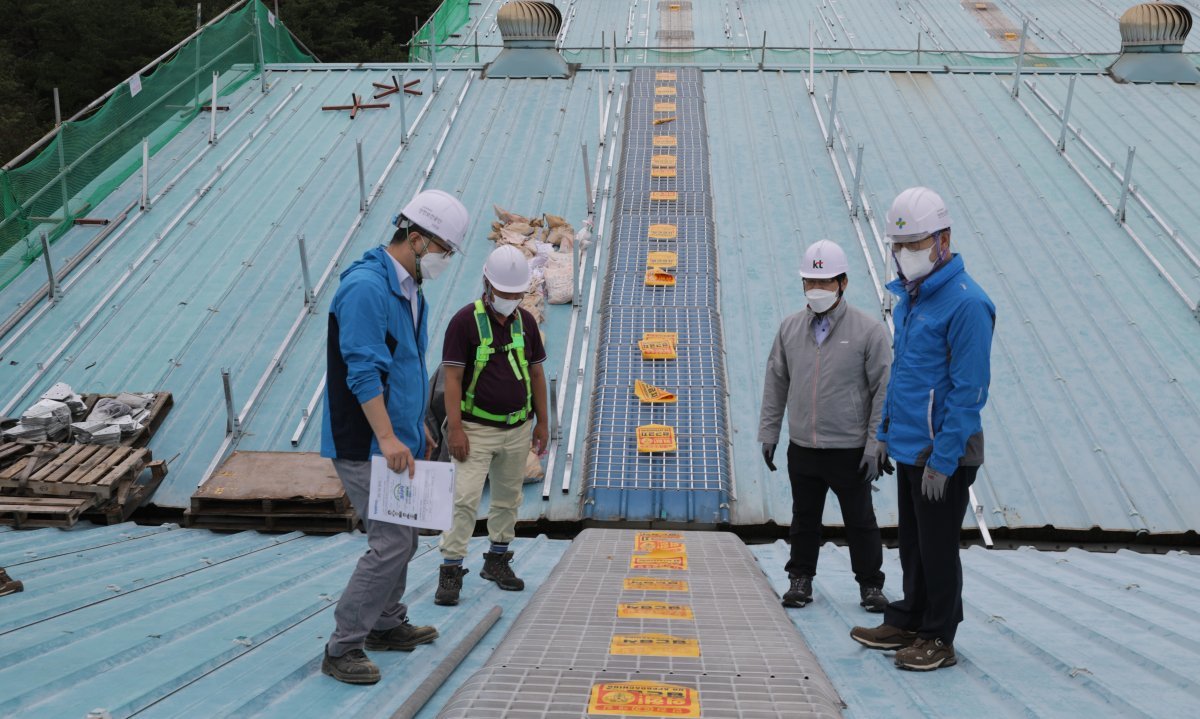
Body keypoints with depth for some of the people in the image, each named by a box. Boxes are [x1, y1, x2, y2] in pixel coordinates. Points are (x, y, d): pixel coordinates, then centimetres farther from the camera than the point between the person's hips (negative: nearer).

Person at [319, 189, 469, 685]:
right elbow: (363, 371, -25)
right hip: (365, 446, -10)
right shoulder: (366, 286, -19)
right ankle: (342, 648, -2)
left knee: (403, 537, 18)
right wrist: (387, 438, -29)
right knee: (391, 543, -11)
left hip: (397, 442, 10)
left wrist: (417, 427, 25)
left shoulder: (410, 290, 13)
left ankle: (388, 625, 35)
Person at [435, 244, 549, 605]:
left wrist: (542, 423, 12)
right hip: (477, 429, -5)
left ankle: (497, 561, 27)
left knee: (508, 499, 13)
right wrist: (455, 428, -19)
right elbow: (452, 377, -13)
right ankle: (450, 571, -6)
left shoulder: (525, 321, 6)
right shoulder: (465, 321, -11)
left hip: (517, 429, 5)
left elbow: (536, 373, 13)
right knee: (465, 499, -10)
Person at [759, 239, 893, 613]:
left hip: (850, 450, -3)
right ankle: (801, 579, 30)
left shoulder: (869, 330, -9)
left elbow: (884, 390, -8)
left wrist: (876, 444, -12)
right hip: (802, 449, 4)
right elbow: (775, 384, 11)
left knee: (860, 520, 8)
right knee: (804, 517, 15)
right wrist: (768, 432, 9)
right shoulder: (790, 328, 4)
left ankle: (870, 584, 23)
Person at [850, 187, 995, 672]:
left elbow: (969, 390, -19)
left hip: (943, 452, -8)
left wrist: (943, 460, -19)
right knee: (911, 542, 18)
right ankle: (907, 622, 31)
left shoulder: (966, 303, -18)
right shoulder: (908, 296, 10)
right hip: (909, 446, 8)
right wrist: (884, 433, 17)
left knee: (937, 547, 3)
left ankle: (938, 639, 16)